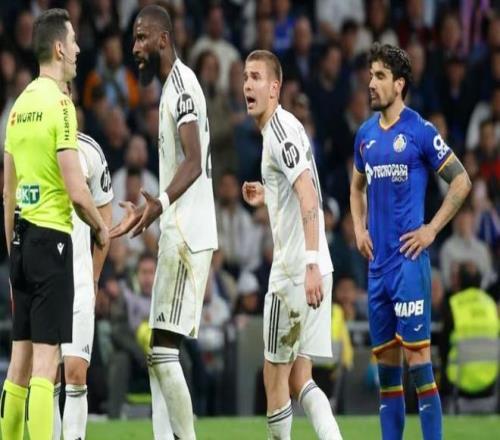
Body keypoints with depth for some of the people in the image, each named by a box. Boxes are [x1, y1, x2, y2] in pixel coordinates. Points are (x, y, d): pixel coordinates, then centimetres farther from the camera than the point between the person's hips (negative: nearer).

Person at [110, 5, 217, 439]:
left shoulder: (182, 84, -13)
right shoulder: (172, 87, 18)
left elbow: (194, 162, -25)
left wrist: (162, 203, -40)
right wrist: (148, 209, 37)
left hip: (187, 235, -11)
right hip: (175, 234, 11)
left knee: (163, 350, -12)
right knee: (158, 352, 9)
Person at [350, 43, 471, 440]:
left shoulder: (421, 131, -7)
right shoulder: (365, 134, 12)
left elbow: (461, 182, -4)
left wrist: (432, 229, -8)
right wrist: (359, 229, 13)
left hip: (409, 259, -7)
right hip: (377, 261, 7)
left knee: (416, 352, -10)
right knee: (384, 356, 8)